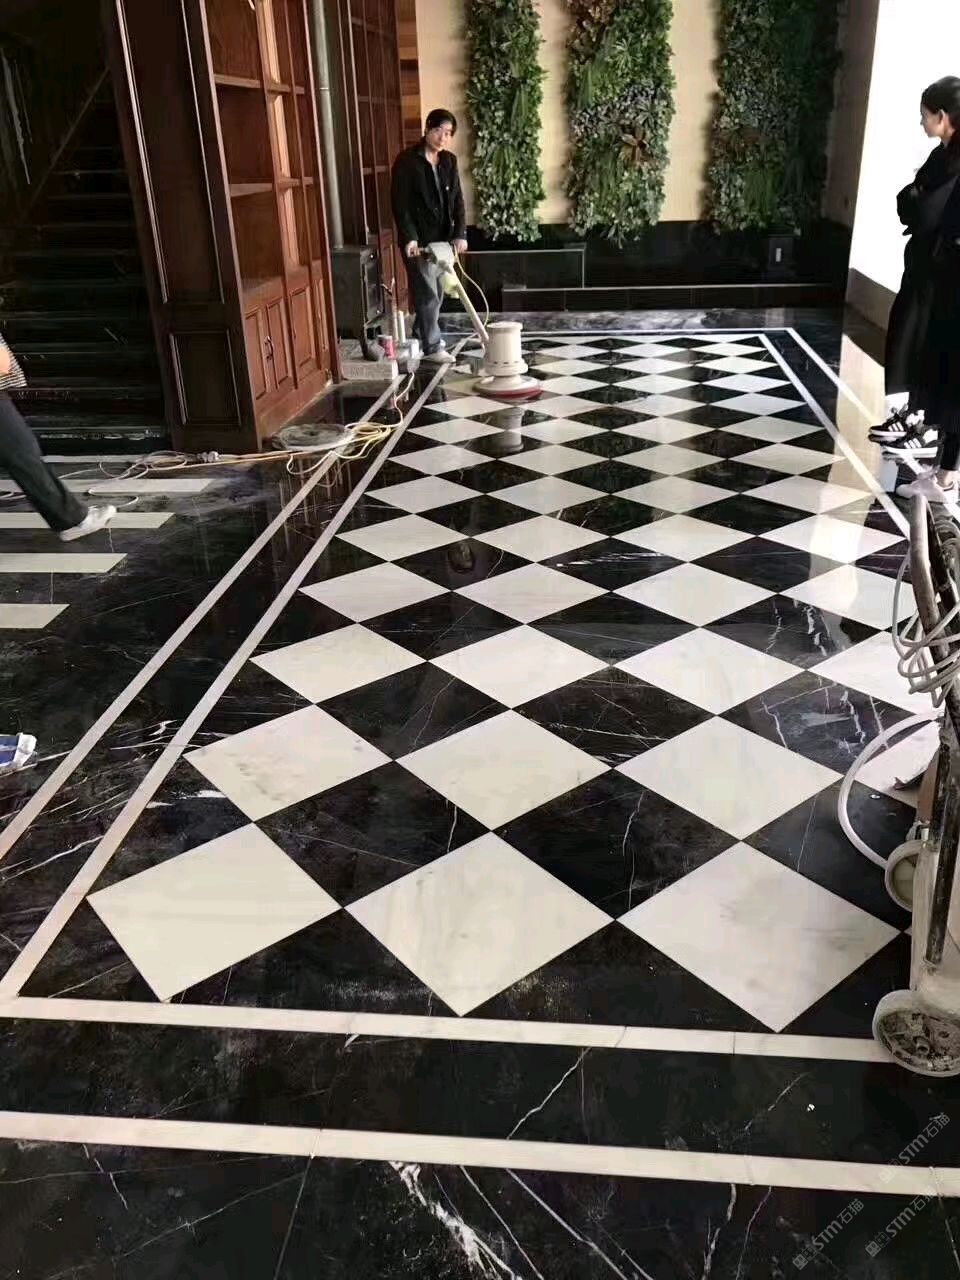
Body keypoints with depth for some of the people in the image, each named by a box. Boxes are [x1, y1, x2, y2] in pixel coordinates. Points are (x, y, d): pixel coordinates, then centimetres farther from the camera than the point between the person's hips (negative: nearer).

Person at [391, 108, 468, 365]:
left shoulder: (449, 161, 8)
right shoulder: (407, 160, -10)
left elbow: (457, 200, 6)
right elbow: (400, 203, -13)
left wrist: (460, 234, -6)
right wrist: (409, 237, -21)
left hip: (443, 238, 6)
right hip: (419, 239, -6)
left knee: (437, 291, 14)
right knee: (427, 293, -4)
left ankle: (421, 333, 31)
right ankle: (432, 347, 3)